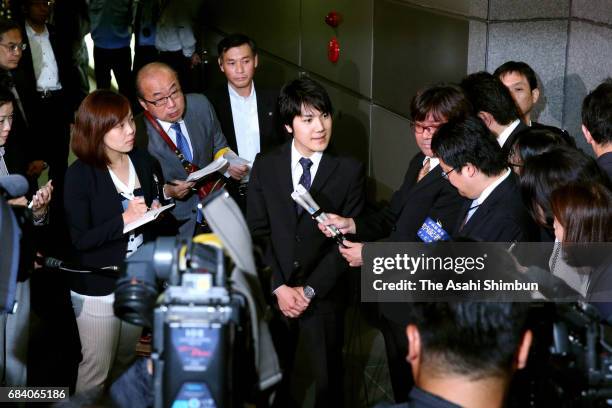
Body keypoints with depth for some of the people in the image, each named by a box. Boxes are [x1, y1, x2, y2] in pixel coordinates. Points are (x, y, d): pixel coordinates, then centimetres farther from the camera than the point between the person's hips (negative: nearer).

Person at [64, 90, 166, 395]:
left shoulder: (143, 161, 1)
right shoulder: (80, 174, -15)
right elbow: (80, 239, -17)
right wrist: (124, 220, -24)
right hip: (98, 287, -5)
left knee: (125, 361, 20)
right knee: (96, 369, 5)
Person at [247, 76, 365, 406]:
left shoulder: (349, 170, -7)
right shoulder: (265, 165, -2)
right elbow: (257, 232, -3)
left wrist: (310, 289, -14)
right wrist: (279, 286, -12)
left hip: (324, 295, -1)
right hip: (273, 291, 2)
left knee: (328, 379, 14)